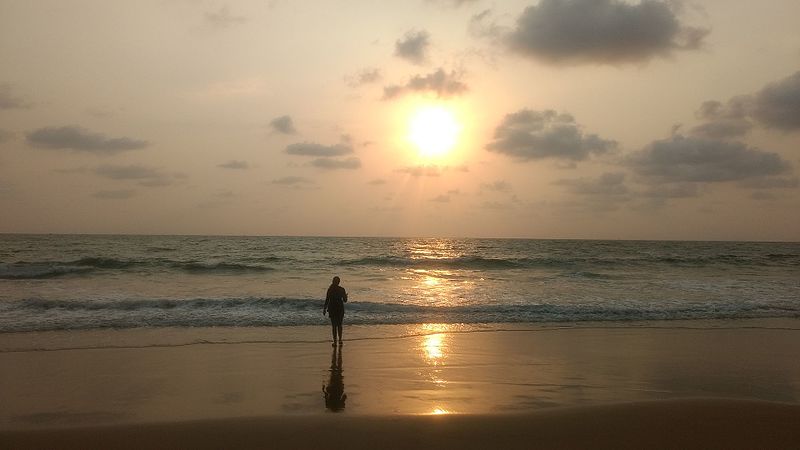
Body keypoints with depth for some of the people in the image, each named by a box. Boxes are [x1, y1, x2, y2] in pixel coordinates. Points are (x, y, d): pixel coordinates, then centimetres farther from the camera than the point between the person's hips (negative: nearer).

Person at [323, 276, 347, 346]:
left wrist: (324, 309, 0)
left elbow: (327, 300, -6)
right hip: (340, 309, 1)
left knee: (334, 325, 4)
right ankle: (340, 340, 17)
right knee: (339, 325, 13)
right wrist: (345, 296, 15)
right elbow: (345, 300, 1)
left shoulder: (330, 289, -7)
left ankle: (335, 341, 2)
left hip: (332, 309, -1)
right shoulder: (342, 289, -3)